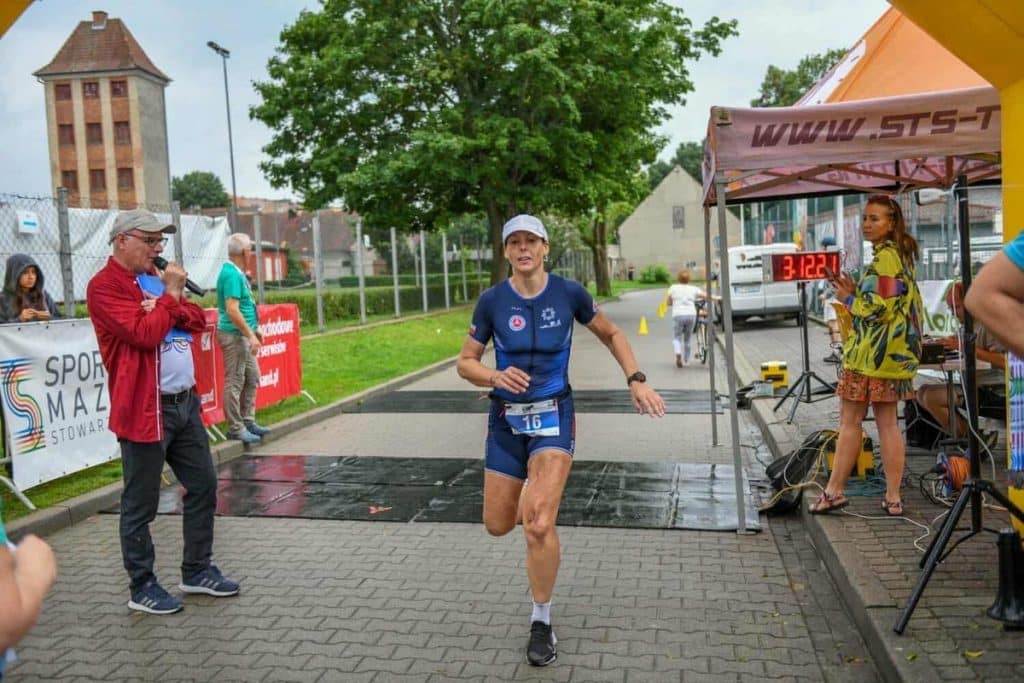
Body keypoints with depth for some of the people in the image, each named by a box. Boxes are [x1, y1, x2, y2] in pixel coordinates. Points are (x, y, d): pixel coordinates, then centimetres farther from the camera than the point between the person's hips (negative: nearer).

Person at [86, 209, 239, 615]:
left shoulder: (156, 277, 16)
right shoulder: (105, 286, -10)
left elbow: (197, 320, 11)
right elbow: (145, 333, -21)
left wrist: (170, 305, -9)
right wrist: (171, 295, -9)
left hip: (186, 401, 9)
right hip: (145, 408, -8)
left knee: (203, 487, 13)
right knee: (141, 504, 4)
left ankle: (197, 571, 27)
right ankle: (142, 587, 18)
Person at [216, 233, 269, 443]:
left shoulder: (237, 273, 13)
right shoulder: (232, 275, -17)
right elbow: (232, 310, -24)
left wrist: (254, 330, 21)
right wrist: (250, 335, -22)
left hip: (243, 335, 10)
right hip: (234, 335, -10)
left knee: (252, 378, 15)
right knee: (234, 383, -2)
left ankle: (248, 422, 23)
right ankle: (235, 429, 5)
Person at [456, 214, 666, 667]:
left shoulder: (569, 293, -5)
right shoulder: (492, 300, -5)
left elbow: (611, 334, 10)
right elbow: (465, 363, 0)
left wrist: (636, 381, -1)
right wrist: (496, 377, -20)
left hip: (553, 416, -2)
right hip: (507, 419, 2)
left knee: (538, 523, -16)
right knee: (497, 525, 10)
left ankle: (542, 623, 7)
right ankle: (535, 494, 47)